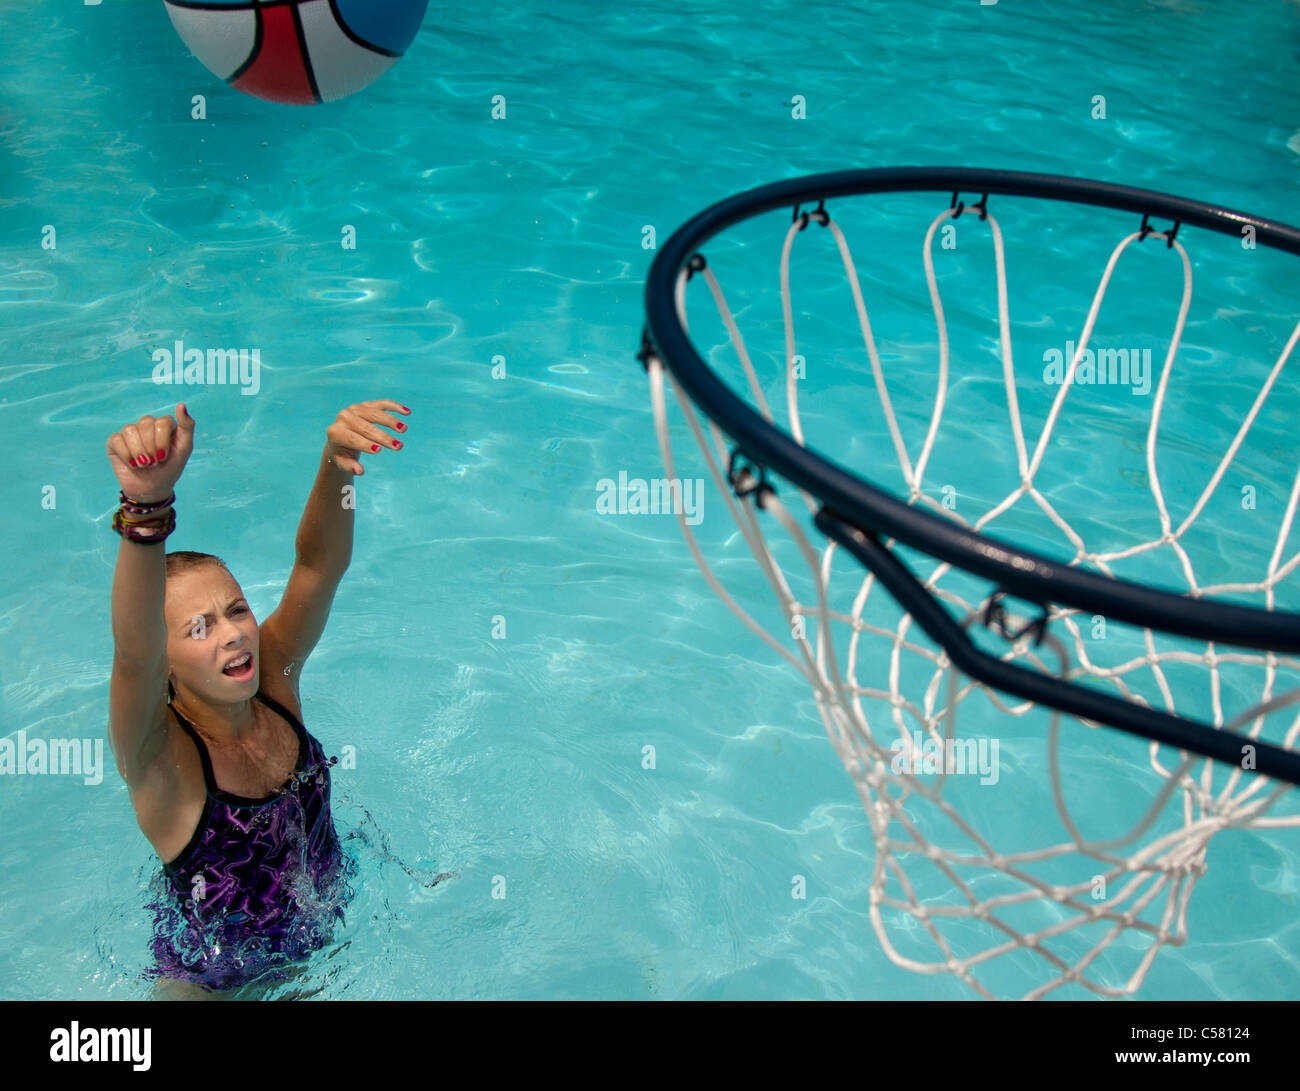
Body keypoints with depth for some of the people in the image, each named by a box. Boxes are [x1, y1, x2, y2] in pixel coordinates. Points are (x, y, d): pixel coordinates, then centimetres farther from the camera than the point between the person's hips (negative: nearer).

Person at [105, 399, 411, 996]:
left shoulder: (273, 680, -17)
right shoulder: (159, 756, -29)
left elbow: (318, 565, -29)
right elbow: (133, 652, -50)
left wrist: (336, 465, -48)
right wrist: (146, 505, -67)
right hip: (214, 981, -3)